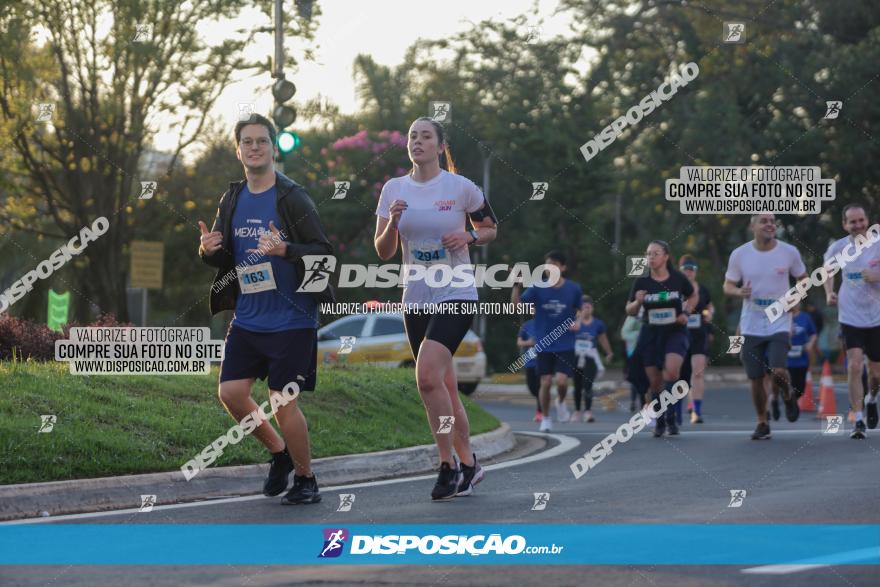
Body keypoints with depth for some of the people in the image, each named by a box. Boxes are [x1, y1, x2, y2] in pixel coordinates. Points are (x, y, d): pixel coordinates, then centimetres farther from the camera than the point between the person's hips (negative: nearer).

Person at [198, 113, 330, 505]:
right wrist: (209, 250, -6)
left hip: (289, 321, -6)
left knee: (284, 401, -5)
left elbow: (324, 253, -13)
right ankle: (279, 453, 25)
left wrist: (285, 249, -29)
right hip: (247, 319, 6)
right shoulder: (232, 200, 9)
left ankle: (305, 479, 14)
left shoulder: (292, 198, -9)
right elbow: (224, 259, 17)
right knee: (231, 393, 2)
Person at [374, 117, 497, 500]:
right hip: (416, 299, 5)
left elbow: (490, 229, 9)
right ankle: (468, 464, 21)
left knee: (427, 376, -21)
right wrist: (393, 222, -13)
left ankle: (448, 465, -10)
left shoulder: (461, 187, -5)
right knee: (444, 387, 9)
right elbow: (383, 252, 6)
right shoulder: (394, 189, 5)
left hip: (455, 295, -5)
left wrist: (469, 236, -12)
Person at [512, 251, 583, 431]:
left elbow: (580, 309, 14)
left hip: (565, 345, -1)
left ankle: (561, 403, 20)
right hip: (544, 344, 1)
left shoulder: (573, 289, -2)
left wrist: (576, 322, -7)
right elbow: (516, 304, -10)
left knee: (561, 381, -14)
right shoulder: (538, 289, -3)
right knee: (546, 382, -1)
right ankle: (545, 419, 18)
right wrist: (516, 285, -25)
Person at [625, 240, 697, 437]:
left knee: (671, 371, -26)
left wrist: (686, 313, -2)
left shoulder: (678, 279, -4)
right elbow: (629, 311, 6)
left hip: (675, 332, -2)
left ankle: (671, 416, -14)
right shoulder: (641, 282, -2)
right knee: (655, 382, 5)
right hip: (651, 334, 2)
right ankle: (660, 422, 25)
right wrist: (638, 302, -15)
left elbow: (693, 296, 14)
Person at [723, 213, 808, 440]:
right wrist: (739, 292, -17)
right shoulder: (739, 254, -2)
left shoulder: (789, 252, -2)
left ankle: (788, 396, 16)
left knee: (778, 371, -18)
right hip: (751, 326, 1)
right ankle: (762, 423, 23)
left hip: (780, 324, -1)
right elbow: (728, 286, 6)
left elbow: (803, 279, 11)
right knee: (756, 379, 4)